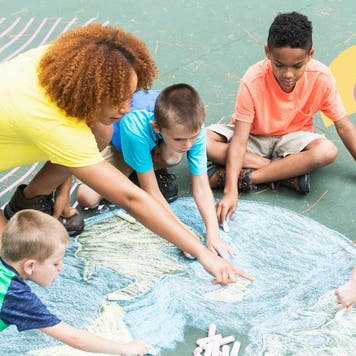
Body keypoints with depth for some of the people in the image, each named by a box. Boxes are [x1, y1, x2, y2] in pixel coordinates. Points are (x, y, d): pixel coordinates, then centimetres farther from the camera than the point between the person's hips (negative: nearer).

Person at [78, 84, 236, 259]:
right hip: (115, 143, -2)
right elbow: (151, 192, -36)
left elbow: (201, 187, -31)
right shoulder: (136, 129, -45)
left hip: (155, 147, 3)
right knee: (87, 197, -20)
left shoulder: (194, 128, -35)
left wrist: (213, 233, -40)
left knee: (174, 156, -34)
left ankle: (152, 167, 2)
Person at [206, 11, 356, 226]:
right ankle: (287, 172, -23)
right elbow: (239, 139, -30)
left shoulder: (321, 78, -20)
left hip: (291, 138, 0)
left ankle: (246, 177, -26)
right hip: (253, 137, 0)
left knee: (327, 151, -33)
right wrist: (231, 191, -40)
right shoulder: (253, 81, -26)